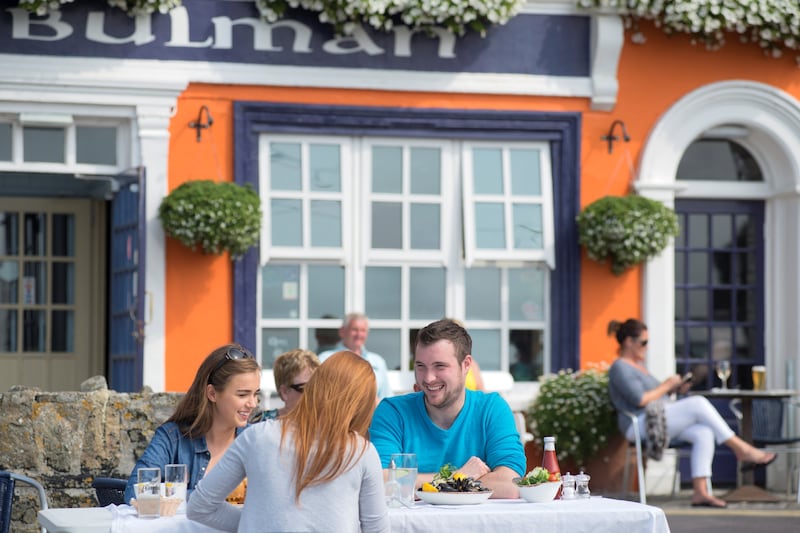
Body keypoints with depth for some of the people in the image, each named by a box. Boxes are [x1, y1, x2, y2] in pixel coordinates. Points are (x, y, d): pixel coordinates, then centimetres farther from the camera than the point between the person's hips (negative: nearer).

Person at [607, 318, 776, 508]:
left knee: (703, 432, -15)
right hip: (640, 425, -10)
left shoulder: (637, 364, 24)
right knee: (698, 403, -21)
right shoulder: (620, 368, -8)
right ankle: (741, 450, -15)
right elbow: (640, 399, -19)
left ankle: (700, 492, -22)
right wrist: (666, 386, -7)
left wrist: (673, 389, 9)